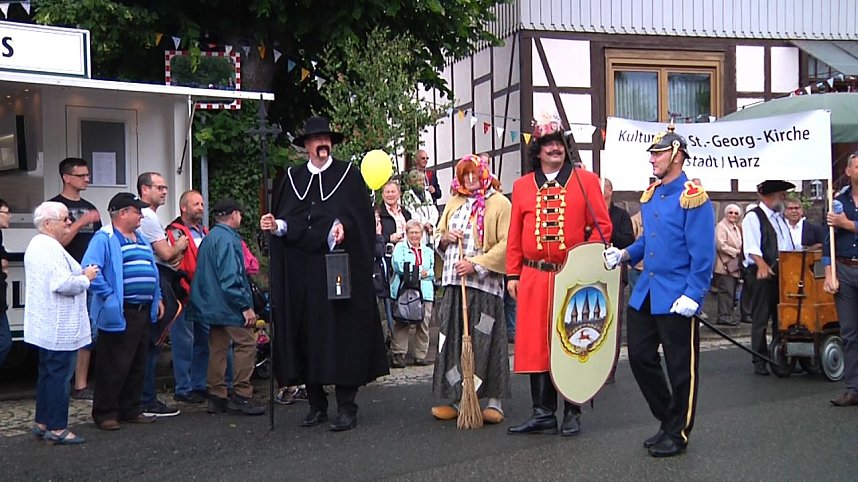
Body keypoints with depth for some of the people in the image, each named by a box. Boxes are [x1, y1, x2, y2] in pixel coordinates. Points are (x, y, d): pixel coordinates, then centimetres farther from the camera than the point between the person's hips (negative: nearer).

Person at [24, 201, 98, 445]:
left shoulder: (37, 244, 15)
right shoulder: (51, 249, -20)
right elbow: (62, 284, -28)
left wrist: (79, 276, 12)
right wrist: (85, 278, -11)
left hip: (45, 327, 11)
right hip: (59, 329, -11)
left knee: (48, 374, 17)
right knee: (59, 377, -4)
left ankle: (42, 423, 24)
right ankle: (57, 429, 1)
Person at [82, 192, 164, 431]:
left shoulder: (141, 239, 19)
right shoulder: (104, 239, -9)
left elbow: (152, 271, 26)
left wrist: (157, 298, 16)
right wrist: (109, 295, -19)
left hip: (144, 312, 9)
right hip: (119, 315, -9)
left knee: (138, 366, 14)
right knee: (114, 367, -3)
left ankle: (131, 410, 24)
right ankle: (105, 413, 7)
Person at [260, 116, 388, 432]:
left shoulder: (349, 175, 5)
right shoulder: (292, 178, 13)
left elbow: (361, 217, -2)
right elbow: (287, 222, 10)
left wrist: (344, 226, -21)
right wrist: (275, 226, -11)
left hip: (339, 267, -3)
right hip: (301, 269, 3)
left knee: (341, 335, -4)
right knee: (307, 335, 4)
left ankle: (346, 407, 1)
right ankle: (316, 405, 14)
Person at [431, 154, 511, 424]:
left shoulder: (499, 203, 0)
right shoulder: (453, 204, 19)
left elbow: (507, 244, -9)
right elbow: (437, 238, 26)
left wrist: (476, 264, -16)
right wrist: (445, 238, 2)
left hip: (485, 283, -5)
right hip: (454, 282, 6)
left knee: (486, 341, -6)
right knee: (454, 339, 4)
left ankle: (493, 401, 2)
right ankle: (456, 399, 11)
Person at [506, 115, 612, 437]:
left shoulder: (586, 181, 4)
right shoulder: (522, 186, 10)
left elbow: (602, 226, 2)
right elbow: (514, 235, 10)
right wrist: (513, 274, 6)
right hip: (534, 278, 2)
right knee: (536, 345, 3)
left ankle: (572, 414, 14)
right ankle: (543, 414, 12)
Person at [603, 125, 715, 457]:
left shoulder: (692, 197, -13)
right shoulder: (649, 195, 10)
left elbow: (703, 254, -15)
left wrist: (693, 296, -19)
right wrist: (624, 254, 2)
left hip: (676, 299, -8)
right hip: (645, 293, 8)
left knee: (680, 367, 4)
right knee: (639, 356, 10)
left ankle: (678, 434, 17)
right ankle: (666, 420, 27)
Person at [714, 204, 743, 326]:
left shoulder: (737, 228, 21)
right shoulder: (721, 226, -6)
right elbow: (721, 245, -17)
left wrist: (740, 253, 7)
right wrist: (736, 252, -14)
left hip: (734, 266, 9)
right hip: (725, 265, -9)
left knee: (731, 292, 8)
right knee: (726, 291, -11)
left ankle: (727, 315, 12)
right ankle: (724, 316, -10)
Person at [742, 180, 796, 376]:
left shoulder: (780, 218, 21)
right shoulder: (753, 217, -6)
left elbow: (790, 247, 27)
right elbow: (752, 247, -20)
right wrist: (762, 265, -33)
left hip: (782, 274, 8)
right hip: (761, 274, -8)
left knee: (781, 318, 9)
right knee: (760, 319, -3)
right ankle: (759, 361, 2)